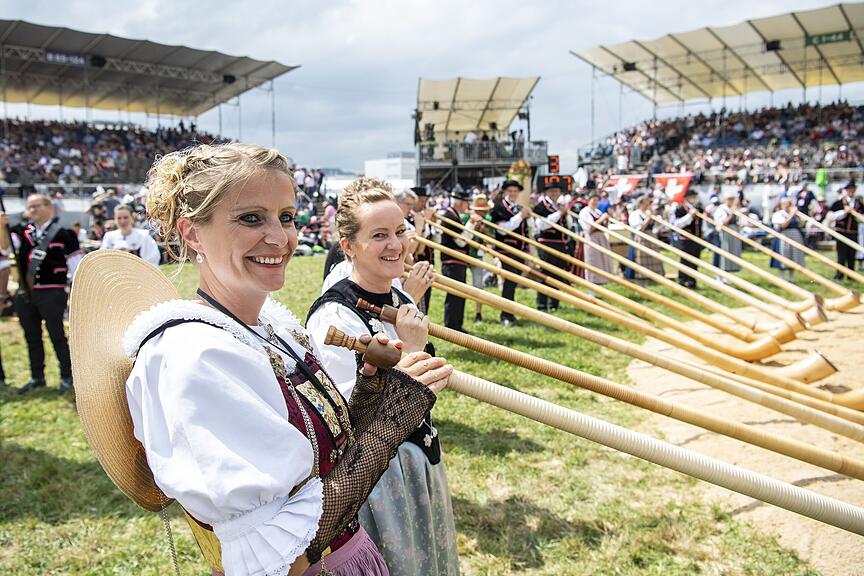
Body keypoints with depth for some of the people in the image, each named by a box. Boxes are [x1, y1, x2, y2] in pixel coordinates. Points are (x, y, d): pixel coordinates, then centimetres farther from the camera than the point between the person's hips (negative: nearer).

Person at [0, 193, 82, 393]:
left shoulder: (64, 233, -5)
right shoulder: (22, 231, 7)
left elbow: (75, 264, -4)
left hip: (52, 294, -5)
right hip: (25, 293, 5)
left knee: (57, 336, 3)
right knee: (32, 337, 14)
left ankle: (67, 375, 16)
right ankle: (37, 377, 26)